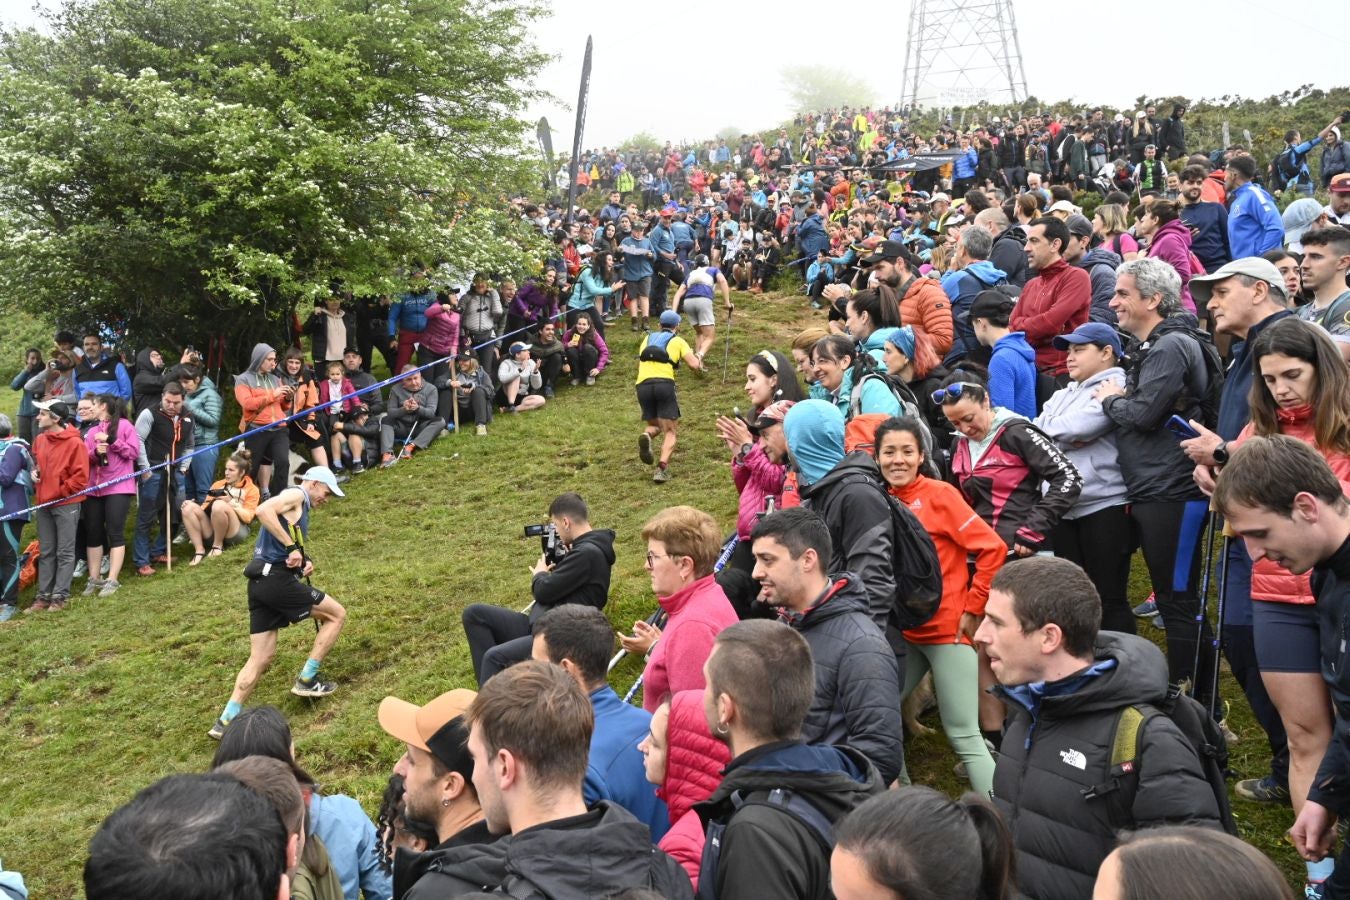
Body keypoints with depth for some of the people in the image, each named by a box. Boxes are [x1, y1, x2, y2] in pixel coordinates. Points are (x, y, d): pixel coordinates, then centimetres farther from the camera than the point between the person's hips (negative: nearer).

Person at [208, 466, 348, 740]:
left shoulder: (299, 509, 26)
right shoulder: (296, 494, -2)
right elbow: (263, 510, -23)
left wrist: (303, 563, 6)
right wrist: (292, 547, -23)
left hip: (259, 583, 10)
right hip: (276, 580, -9)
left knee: (261, 658, 9)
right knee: (337, 614, 4)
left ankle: (227, 720, 5)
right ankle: (306, 679, 6)